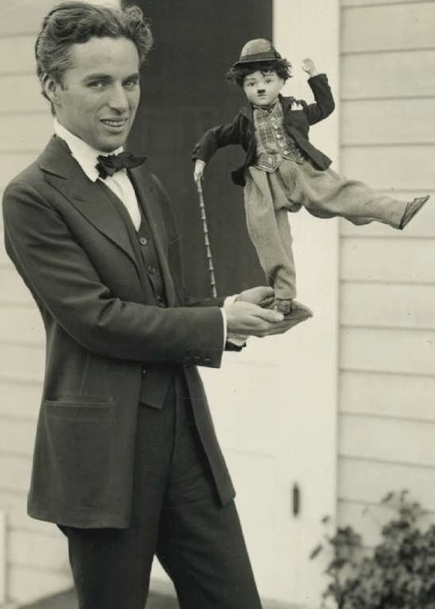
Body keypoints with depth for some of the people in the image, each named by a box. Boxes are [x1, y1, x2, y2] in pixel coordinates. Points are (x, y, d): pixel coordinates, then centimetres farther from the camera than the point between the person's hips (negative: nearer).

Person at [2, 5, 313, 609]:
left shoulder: (146, 182, 16)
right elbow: (95, 317, -16)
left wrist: (232, 310, 1)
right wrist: (219, 322, -12)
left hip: (187, 432, 7)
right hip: (104, 449, -7)